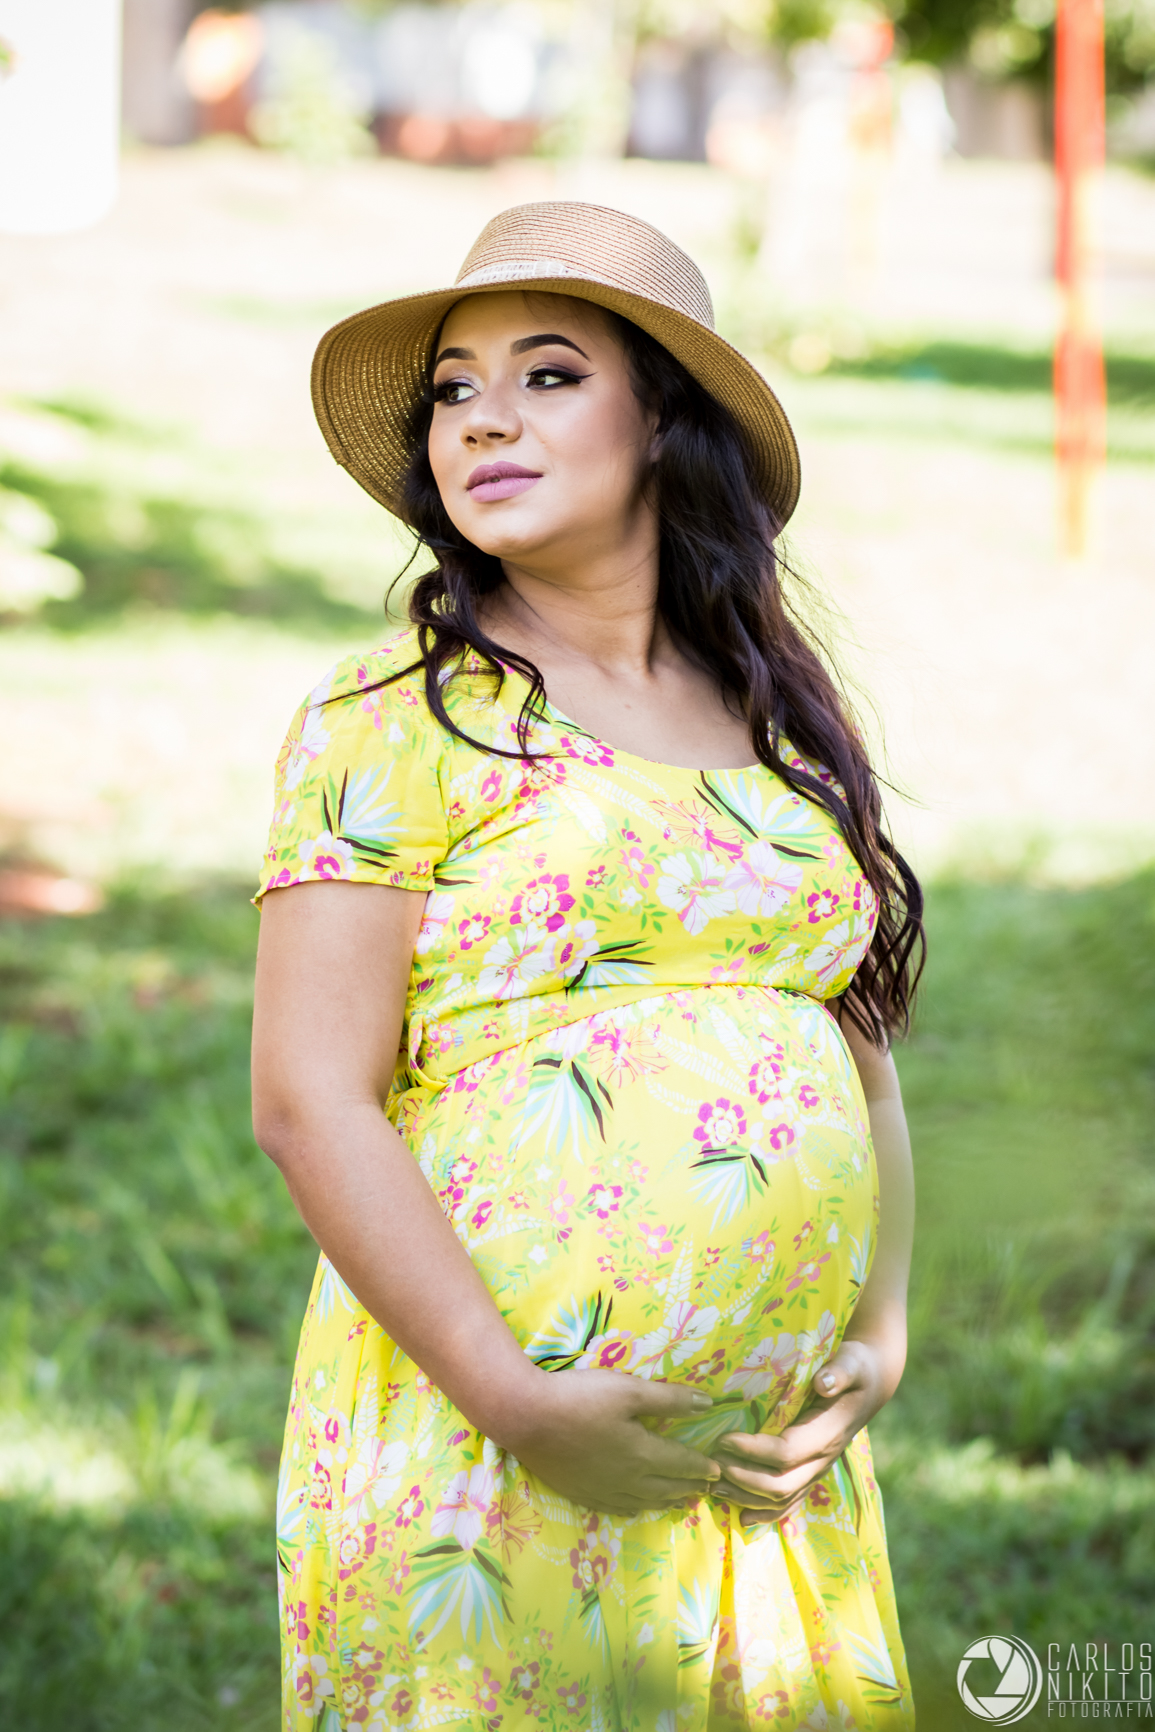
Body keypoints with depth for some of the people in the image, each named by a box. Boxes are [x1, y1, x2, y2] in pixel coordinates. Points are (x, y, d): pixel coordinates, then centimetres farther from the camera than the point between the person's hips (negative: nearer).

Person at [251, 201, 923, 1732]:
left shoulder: (775, 722, 13)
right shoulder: (401, 716, -4)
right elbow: (308, 1100, -10)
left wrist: (879, 1331, 4)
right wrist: (519, 1404, -16)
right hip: (481, 1459, -5)